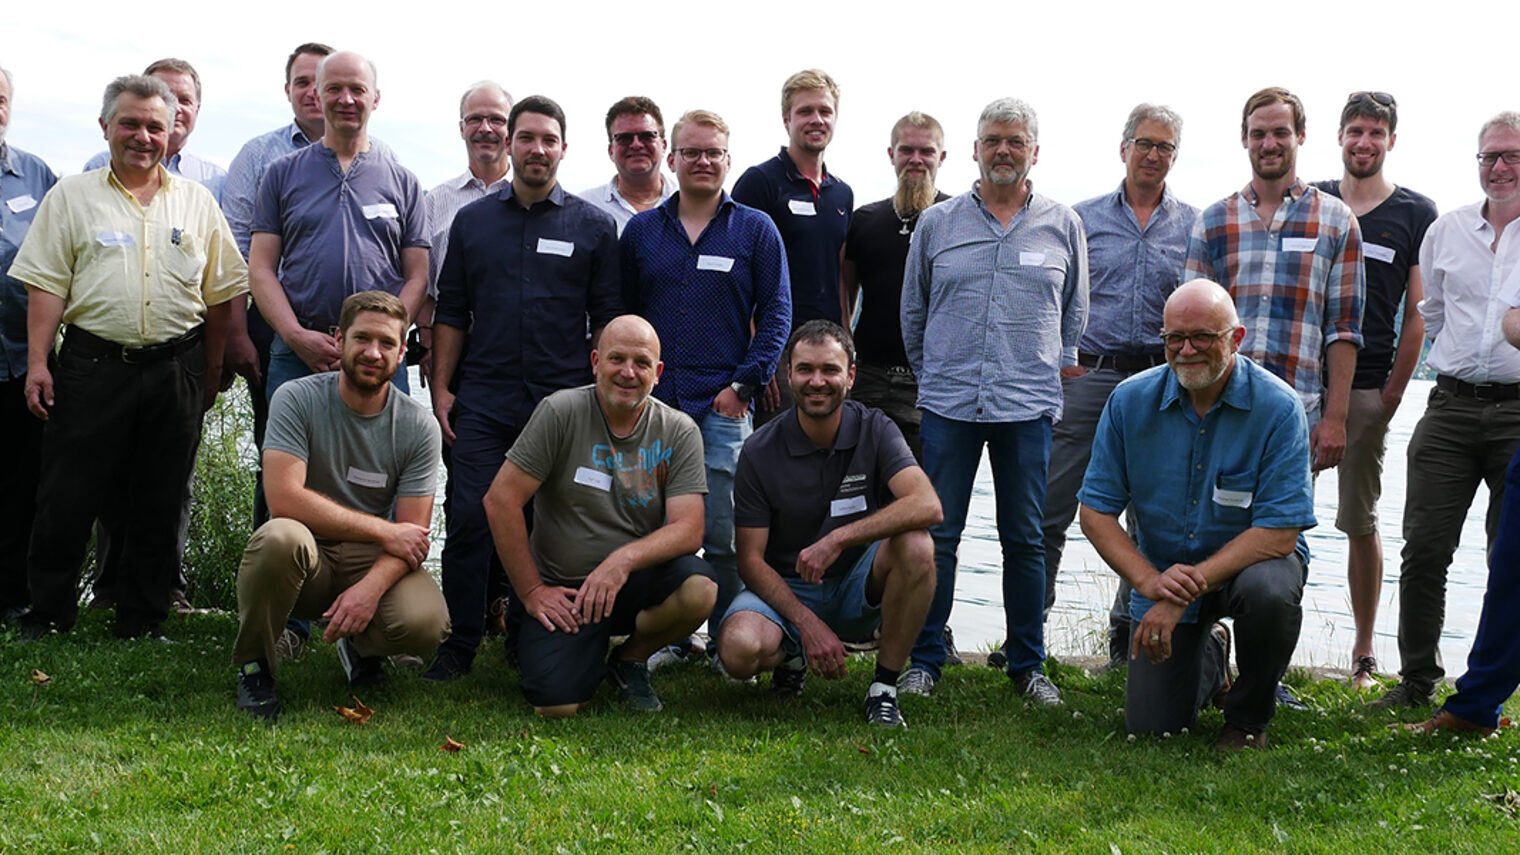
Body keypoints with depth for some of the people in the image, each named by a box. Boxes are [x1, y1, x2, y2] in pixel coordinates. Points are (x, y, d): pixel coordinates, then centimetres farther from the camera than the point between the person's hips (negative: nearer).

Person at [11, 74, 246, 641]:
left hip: (175, 371, 2)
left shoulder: (197, 201, 11)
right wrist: (38, 363, -7)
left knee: (159, 503, 6)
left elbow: (221, 292, 12)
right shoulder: (72, 196, 7)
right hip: (92, 364, -1)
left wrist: (211, 373, 8)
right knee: (68, 496, 1)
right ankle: (48, 613, 14)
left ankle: (141, 623, 16)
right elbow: (46, 285, 2)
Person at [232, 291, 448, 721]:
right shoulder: (297, 399, -10)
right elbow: (284, 498, -22)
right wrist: (384, 531, -19)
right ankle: (254, 665, -9)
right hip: (307, 558, -1)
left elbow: (413, 535, -7)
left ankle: (361, 645, 11)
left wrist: (371, 587, -28)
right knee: (280, 536, -37)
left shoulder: (418, 426, -4)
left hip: (373, 562, 2)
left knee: (425, 624, -29)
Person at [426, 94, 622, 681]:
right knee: (469, 518, -4)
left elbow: (608, 319, 6)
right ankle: (459, 643, 6)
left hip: (563, 399, -1)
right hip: (482, 402, 1)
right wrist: (440, 389, 5)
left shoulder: (593, 227, 7)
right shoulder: (473, 220, 12)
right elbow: (450, 312, 13)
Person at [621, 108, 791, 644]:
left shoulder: (755, 229, 6)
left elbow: (776, 314, 3)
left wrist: (745, 384, -7)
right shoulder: (641, 230, 12)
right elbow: (622, 315, 15)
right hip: (653, 405, 2)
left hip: (723, 405, -2)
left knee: (722, 533, -3)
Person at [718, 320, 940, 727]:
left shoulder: (875, 430, -8)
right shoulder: (760, 452, -9)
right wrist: (807, 623, -23)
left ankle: (884, 688, -16)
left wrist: (838, 539, -34)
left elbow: (927, 506, -26)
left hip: (859, 588, 1)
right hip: (785, 590, 0)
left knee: (916, 545, -31)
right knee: (740, 649, -32)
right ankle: (791, 655, 7)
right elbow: (751, 560, -9)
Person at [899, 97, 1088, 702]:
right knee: (937, 534, 1)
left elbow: (1074, 313, 17)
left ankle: (1027, 663, 15)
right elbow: (913, 312, 15)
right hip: (948, 404, 0)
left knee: (1025, 539, 5)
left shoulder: (1063, 226, 7)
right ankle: (925, 658, 11)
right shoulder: (936, 223, 7)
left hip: (1029, 407, 0)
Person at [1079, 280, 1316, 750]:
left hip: (1252, 555, -2)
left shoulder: (1278, 407, -19)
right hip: (1163, 567, 3)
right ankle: (1210, 654, 34)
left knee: (1270, 591, -38)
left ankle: (1249, 716, -6)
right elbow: (1096, 513, -7)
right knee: (1151, 725, -3)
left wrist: (1186, 594, -29)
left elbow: (1279, 533, -23)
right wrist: (1149, 581, -24)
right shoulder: (1130, 401, -10)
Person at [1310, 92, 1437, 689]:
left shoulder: (1416, 214, 5)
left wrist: (1393, 391, -5)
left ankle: (1363, 654, 12)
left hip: (1367, 387, -2)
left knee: (1360, 521, 3)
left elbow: (1418, 313, 3)